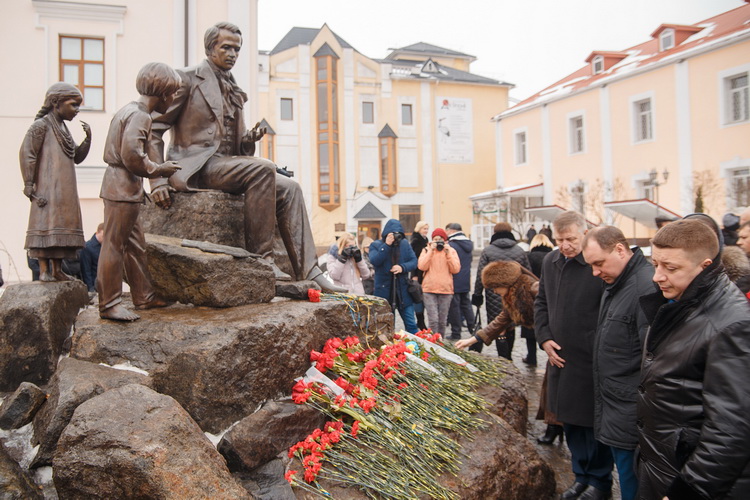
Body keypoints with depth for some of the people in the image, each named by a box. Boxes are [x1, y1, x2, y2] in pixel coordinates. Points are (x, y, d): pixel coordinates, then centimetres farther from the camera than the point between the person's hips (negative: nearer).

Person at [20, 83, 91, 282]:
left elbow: (77, 157, 21)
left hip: (66, 191, 8)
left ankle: (57, 270, 13)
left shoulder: (63, 128, 18)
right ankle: (44, 270, -4)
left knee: (62, 228, 7)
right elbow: (26, 154, -11)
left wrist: (88, 139, 6)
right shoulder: (41, 126, -6)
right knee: (46, 225, -8)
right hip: (47, 191, -8)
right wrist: (29, 187, -14)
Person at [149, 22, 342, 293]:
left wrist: (249, 139, -1)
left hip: (226, 164, 7)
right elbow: (152, 128, -6)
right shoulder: (187, 79, -1)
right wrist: (158, 180, -15)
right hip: (196, 165, -7)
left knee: (288, 188, -11)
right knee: (263, 168, -30)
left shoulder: (233, 91, 20)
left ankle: (308, 272, -14)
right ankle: (260, 257, -25)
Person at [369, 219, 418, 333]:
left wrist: (402, 267, -16)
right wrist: (386, 245, -21)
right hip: (384, 291, -2)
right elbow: (374, 261, -17)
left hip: (403, 291, 2)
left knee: (411, 324, 4)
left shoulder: (405, 244, 7)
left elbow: (414, 261, 3)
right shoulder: (376, 245, -1)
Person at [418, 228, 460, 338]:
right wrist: (431, 251, -10)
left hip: (446, 289, 1)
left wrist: (448, 253, -8)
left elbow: (456, 269, -2)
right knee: (433, 319, -11)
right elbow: (422, 266, -7)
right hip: (430, 289, -1)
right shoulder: (427, 250, 7)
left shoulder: (451, 251, 9)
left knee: (443, 321, 8)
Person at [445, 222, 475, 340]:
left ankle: (456, 333, 4)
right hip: (466, 281, 7)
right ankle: (473, 329, 18)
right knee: (466, 305, 17)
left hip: (454, 281, -7)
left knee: (454, 307, 0)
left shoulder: (450, 245, -16)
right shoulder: (469, 243, 9)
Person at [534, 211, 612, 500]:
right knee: (570, 421, 17)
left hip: (592, 361, -7)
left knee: (593, 423, 7)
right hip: (560, 357, 7)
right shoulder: (550, 262, 6)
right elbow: (541, 302, 16)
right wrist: (544, 338, 5)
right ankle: (581, 476, 35)